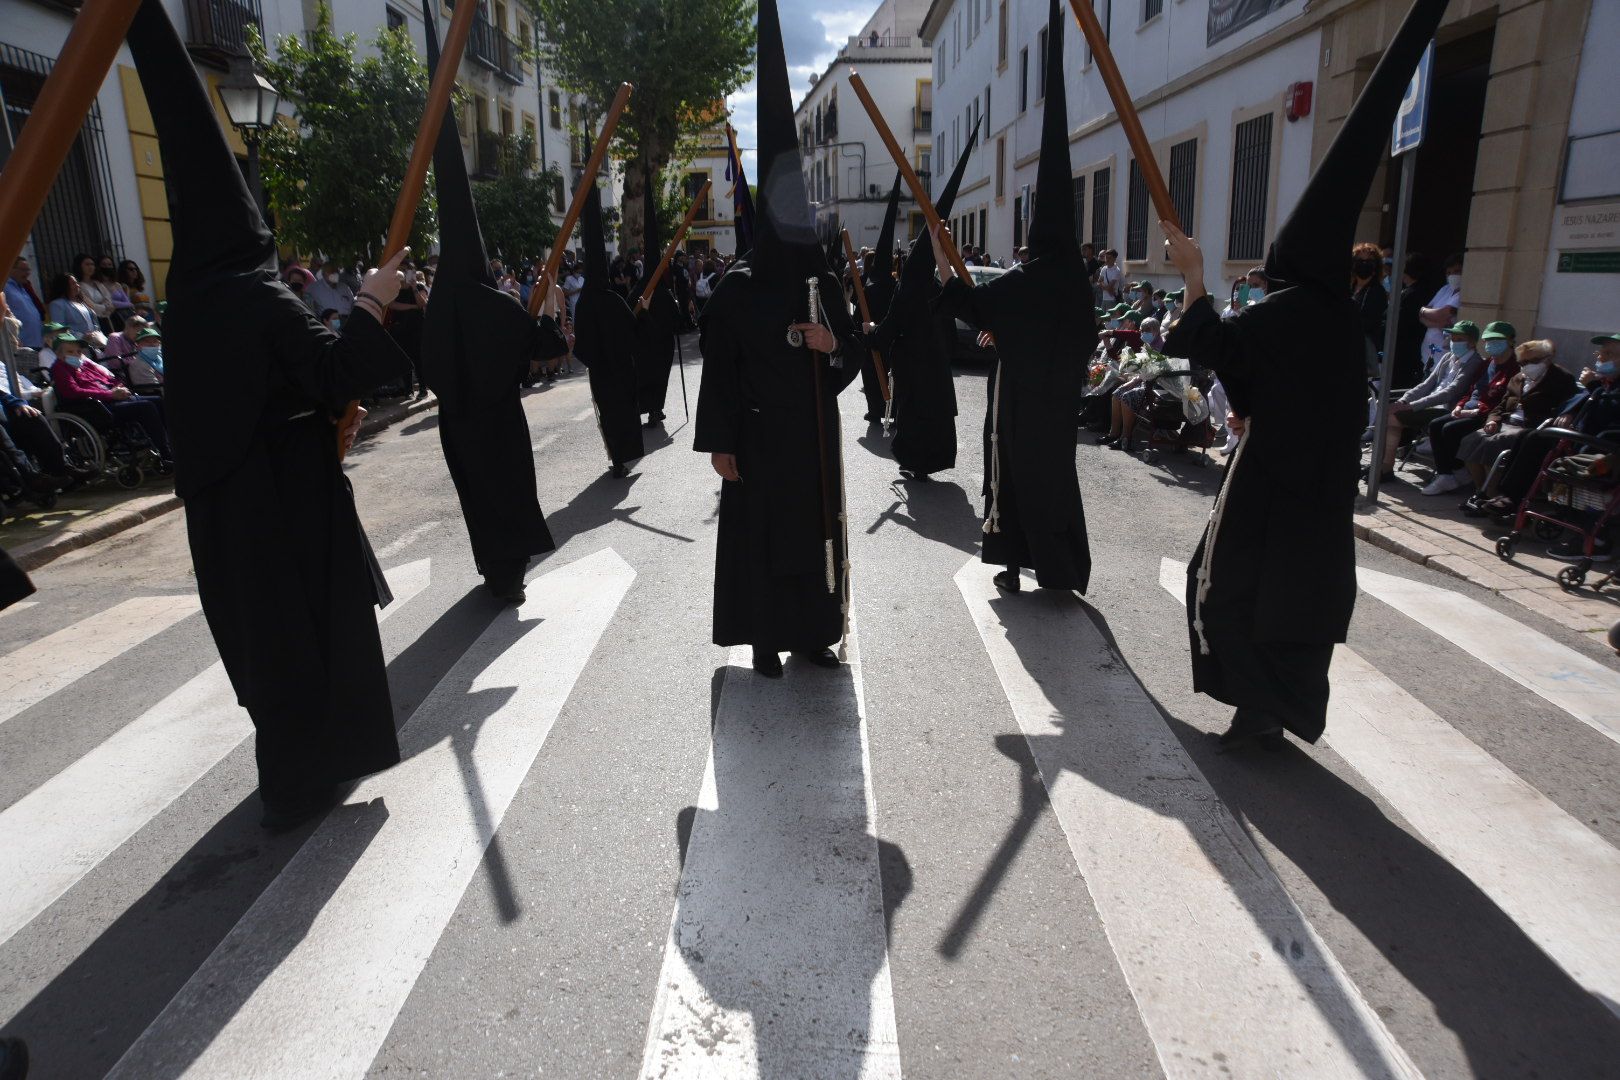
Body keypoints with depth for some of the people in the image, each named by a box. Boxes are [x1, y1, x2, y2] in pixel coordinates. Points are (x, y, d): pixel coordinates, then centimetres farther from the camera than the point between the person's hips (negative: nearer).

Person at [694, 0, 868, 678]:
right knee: (760, 532, 2)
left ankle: (810, 632, 21)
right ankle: (765, 639, 15)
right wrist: (719, 442, -12)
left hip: (814, 432, 5)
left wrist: (833, 344, -13)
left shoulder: (823, 283, 8)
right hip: (759, 435, -4)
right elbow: (718, 367, -8)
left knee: (815, 528, 8)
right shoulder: (737, 287, -5)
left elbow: (854, 356, 10)